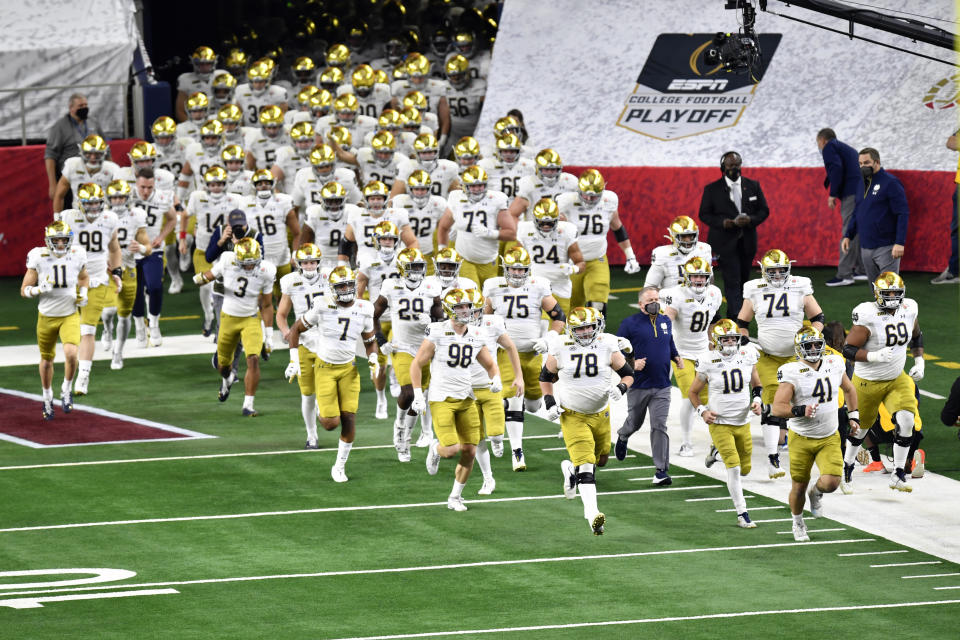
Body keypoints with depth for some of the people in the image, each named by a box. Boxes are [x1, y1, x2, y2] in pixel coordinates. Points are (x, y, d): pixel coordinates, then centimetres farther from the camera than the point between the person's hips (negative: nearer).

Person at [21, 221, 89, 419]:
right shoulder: (39, 258, -13)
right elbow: (24, 290, -6)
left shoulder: (77, 256, -6)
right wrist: (40, 289, -26)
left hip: (70, 315, 0)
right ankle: (47, 397, 37)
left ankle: (67, 390, 6)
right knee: (46, 360, 13)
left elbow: (84, 277, 17)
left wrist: (83, 294, -1)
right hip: (47, 316, 0)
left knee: (71, 354, -21)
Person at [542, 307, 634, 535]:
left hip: (600, 413, 3)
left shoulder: (607, 348, -7)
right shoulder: (560, 351, -8)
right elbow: (546, 377, 8)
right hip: (573, 416, -3)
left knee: (600, 460, 19)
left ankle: (570, 470, 50)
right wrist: (549, 403, -5)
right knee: (586, 466, -16)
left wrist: (621, 388, -18)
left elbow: (628, 373, 4)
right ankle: (593, 515, -21)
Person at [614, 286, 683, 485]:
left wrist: (676, 357, 7)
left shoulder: (666, 321, 9)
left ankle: (661, 469, -5)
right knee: (634, 423, 14)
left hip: (662, 386, 2)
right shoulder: (630, 324, -7)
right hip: (638, 385, -2)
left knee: (659, 426, -6)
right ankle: (622, 436, 51)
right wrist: (632, 364, -18)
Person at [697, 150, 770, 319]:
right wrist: (722, 222, -18)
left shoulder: (753, 185, 7)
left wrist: (751, 220, -12)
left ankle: (734, 316, 25)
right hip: (725, 241, -4)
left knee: (743, 280, 11)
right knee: (732, 281, -12)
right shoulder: (712, 189, -1)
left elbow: (764, 210, 9)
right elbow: (704, 215, 1)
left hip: (747, 242, 4)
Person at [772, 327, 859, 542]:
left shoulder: (834, 365, -1)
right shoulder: (792, 373, -16)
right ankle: (798, 522, 37)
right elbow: (777, 408, -22)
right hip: (801, 438, -2)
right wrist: (800, 411, -37)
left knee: (831, 483, -15)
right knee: (799, 487, 8)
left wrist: (853, 415, 16)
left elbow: (848, 389, 21)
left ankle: (816, 492, 22)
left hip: (829, 438, 2)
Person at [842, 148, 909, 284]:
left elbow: (903, 214, -13)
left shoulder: (890, 183, -9)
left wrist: (900, 242, -21)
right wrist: (848, 236, 12)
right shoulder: (862, 183, 14)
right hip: (866, 247, 7)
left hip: (886, 248, -7)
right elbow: (857, 213, 24)